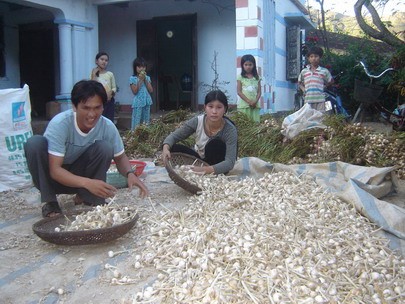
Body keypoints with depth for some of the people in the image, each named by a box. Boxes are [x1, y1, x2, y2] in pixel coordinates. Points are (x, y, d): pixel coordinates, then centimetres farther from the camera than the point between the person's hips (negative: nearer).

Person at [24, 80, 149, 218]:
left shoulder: (107, 126, -19)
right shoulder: (60, 123, -30)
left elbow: (120, 157, -5)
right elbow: (55, 170, -32)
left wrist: (130, 173, -29)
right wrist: (87, 182, -49)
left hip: (78, 172, 2)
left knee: (104, 147, -23)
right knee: (35, 143, -30)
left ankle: (87, 197, -5)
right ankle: (49, 202, -13)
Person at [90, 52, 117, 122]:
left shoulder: (110, 74, 5)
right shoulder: (93, 74, 2)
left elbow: (114, 88, 9)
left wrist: (111, 92, -13)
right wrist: (94, 75, -11)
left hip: (109, 101, 1)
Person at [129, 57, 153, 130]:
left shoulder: (147, 78, 8)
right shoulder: (132, 78, -3)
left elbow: (151, 90, 0)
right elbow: (135, 91, -12)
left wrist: (145, 80, -6)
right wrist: (140, 80, -12)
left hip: (147, 102, 4)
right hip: (138, 103, -4)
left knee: (146, 121, 9)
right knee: (136, 122, -4)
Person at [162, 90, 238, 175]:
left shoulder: (230, 130, -28)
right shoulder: (197, 121, -20)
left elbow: (229, 162, -35)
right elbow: (174, 136, -13)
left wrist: (207, 170, -52)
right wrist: (166, 148, -36)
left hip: (216, 166, -2)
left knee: (216, 144, -32)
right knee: (173, 148, -21)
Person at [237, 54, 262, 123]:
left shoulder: (257, 78, 10)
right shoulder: (240, 77, 2)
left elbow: (259, 92, 8)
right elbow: (239, 92, -3)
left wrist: (255, 101, -10)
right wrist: (249, 101, -12)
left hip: (255, 104, 3)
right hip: (244, 104, -3)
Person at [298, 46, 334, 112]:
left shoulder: (324, 71, 6)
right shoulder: (304, 71, 10)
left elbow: (330, 81, 18)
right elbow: (300, 82, 25)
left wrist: (323, 86, 6)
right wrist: (303, 89, 9)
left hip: (320, 100, -1)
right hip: (308, 100, 1)